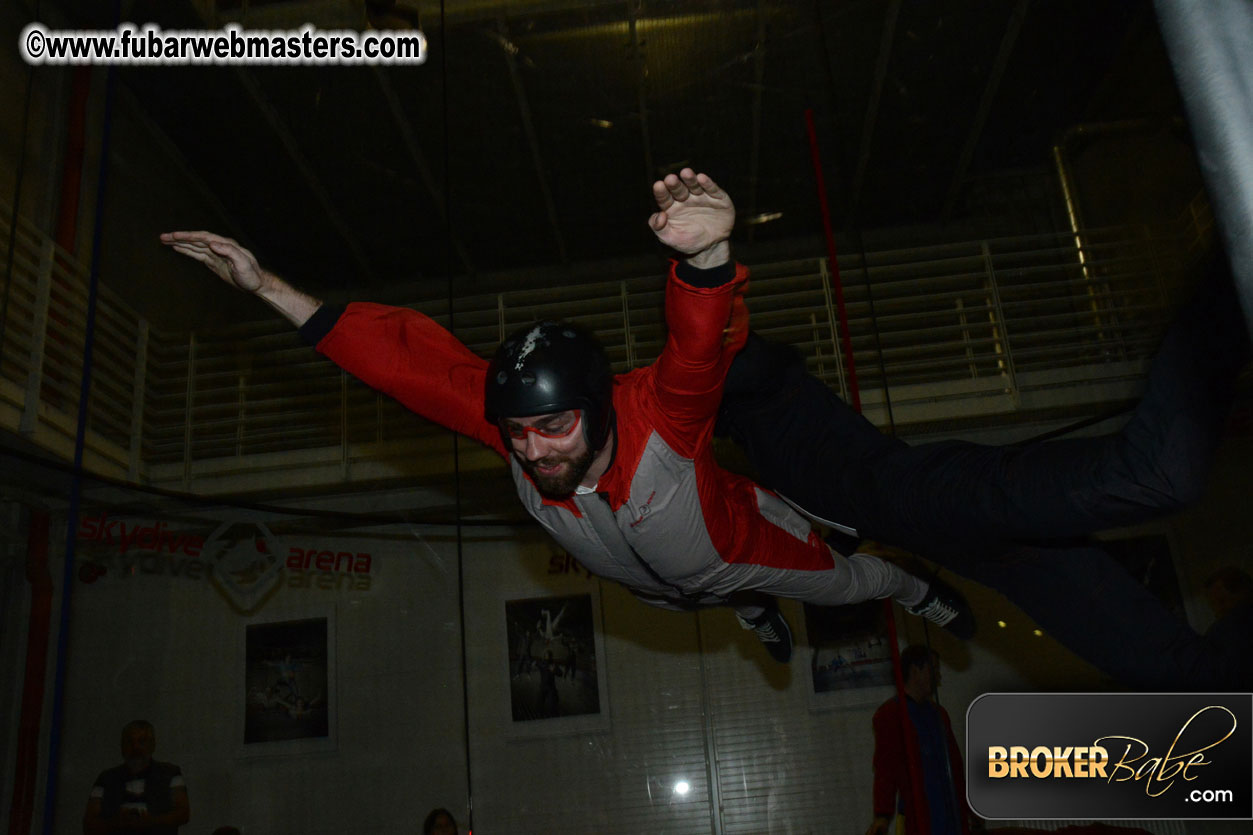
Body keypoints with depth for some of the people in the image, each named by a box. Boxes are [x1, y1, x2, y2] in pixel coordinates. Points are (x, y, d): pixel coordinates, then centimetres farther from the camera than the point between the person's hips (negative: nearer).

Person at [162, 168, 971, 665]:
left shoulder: (659, 413, -49)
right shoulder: (517, 424, -36)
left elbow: (704, 340, -71)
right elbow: (407, 353, -34)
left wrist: (708, 254, -93)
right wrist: (270, 288, -37)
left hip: (740, 543, -4)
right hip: (658, 584, 4)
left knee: (841, 581, 27)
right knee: (736, 598, 38)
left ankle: (914, 589, 61)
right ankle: (755, 613, 76)